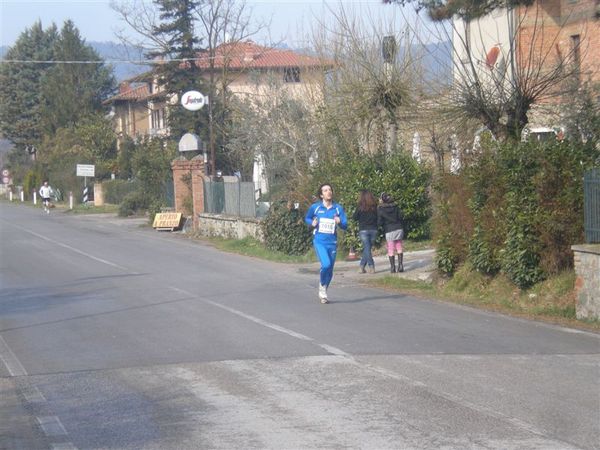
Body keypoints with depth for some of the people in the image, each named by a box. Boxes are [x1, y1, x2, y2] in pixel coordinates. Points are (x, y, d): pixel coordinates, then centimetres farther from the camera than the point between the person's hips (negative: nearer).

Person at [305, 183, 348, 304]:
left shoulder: (338, 208, 3)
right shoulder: (315, 207, 1)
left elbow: (345, 225, 2)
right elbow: (307, 218, 17)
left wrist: (339, 222, -20)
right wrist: (312, 223, -4)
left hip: (332, 243, 3)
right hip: (319, 241, -3)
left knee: (330, 270, 9)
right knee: (326, 265, -22)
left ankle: (322, 293, 29)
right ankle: (322, 288, 3)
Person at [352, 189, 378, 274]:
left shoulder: (360, 207, -8)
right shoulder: (374, 206, 0)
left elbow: (354, 217, -1)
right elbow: (378, 217, 6)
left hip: (363, 230, -3)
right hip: (373, 230, 3)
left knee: (367, 249, 0)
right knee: (367, 249, 12)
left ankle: (371, 267, -8)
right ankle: (362, 266, 14)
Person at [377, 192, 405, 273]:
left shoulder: (380, 209, -4)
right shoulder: (395, 206, 5)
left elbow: (379, 222, -6)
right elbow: (401, 217, 5)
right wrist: (403, 228, 12)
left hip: (389, 231, -3)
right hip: (399, 229, 3)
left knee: (390, 250, 4)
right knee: (399, 248, 9)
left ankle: (392, 267, 2)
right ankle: (400, 265, 2)